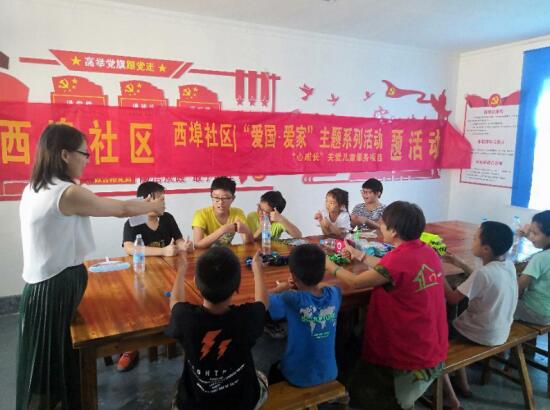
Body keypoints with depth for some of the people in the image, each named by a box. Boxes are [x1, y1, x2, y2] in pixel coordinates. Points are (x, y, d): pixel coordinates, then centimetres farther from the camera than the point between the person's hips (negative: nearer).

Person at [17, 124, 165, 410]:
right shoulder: (69, 193, -19)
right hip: (58, 289, -8)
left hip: (41, 286, 8)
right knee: (54, 367, 8)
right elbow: (122, 209, -8)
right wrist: (153, 205, 7)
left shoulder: (33, 190, 7)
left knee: (51, 364, 22)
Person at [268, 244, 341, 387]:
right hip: (329, 373, 4)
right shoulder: (334, 293, -16)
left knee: (274, 370, 31)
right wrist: (301, 286, 5)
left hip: (298, 377, -4)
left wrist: (280, 289, -2)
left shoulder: (291, 300, -30)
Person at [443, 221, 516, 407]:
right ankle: (462, 384, 31)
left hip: (483, 335, -8)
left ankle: (451, 398, 7)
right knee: (451, 325, 27)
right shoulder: (509, 265, -5)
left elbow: (453, 299, -23)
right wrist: (461, 264, 9)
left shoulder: (483, 273, -30)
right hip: (500, 332, 8)